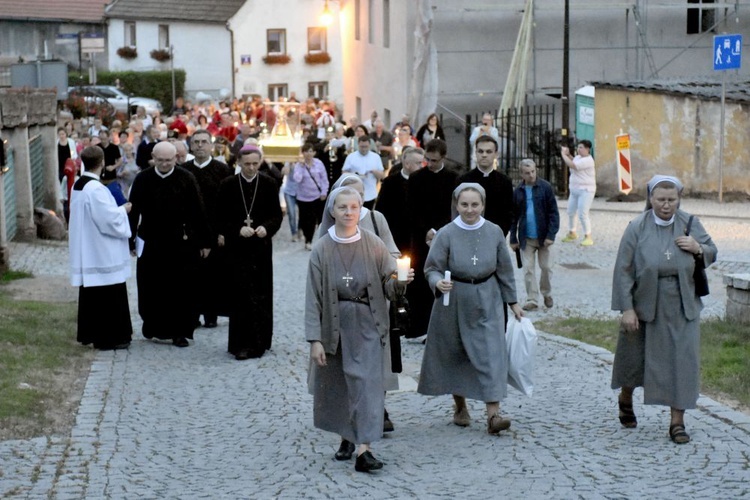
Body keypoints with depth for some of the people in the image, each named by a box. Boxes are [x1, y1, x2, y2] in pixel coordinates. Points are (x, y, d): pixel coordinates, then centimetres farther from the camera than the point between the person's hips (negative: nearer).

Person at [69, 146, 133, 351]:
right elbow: (110, 219, -22)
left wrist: (117, 210, 15)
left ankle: (88, 333, 23)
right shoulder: (96, 188, -21)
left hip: (86, 251, 9)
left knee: (90, 293, 16)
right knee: (108, 295, -1)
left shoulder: (78, 185, 7)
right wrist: (123, 210, -3)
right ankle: (108, 337, 4)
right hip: (102, 252, -9)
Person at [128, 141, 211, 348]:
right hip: (150, 243, 1)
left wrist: (204, 241, -2)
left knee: (181, 289, 2)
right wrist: (129, 240, 3)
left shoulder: (186, 179, -4)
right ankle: (154, 327, 25)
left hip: (181, 243, -1)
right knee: (151, 289, 7)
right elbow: (133, 212, 4)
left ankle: (180, 332, 11)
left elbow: (198, 212, -2)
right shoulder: (142, 180, -1)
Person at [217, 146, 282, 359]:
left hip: (261, 247, 1)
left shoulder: (269, 184, 1)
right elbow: (221, 218, -1)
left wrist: (266, 227, -17)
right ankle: (242, 343, 1)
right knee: (241, 294, -4)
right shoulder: (228, 185, -1)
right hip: (237, 247, -1)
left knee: (261, 293, 4)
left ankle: (260, 340, 16)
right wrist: (237, 230, -17)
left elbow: (277, 215, 3)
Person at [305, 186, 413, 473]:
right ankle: (346, 437, 32)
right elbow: (313, 296, -4)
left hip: (366, 323, -1)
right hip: (334, 323, 1)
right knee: (337, 384, 11)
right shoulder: (322, 250, -4)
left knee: (366, 382, -10)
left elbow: (388, 285, 1)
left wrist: (400, 282, -23)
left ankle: (363, 449, -14)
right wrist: (314, 339, -10)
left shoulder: (373, 245, -3)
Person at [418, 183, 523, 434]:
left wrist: (512, 302, 12)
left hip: (486, 302, 1)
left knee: (491, 354, -9)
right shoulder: (446, 234, -7)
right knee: (455, 355, 10)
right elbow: (432, 268, -6)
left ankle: (493, 414, -12)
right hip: (454, 303, -1)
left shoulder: (494, 232, 0)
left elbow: (504, 269, 9)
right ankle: (460, 407, 29)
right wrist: (438, 282, -29)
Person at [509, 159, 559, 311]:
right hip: (526, 238, 2)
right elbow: (514, 216, 7)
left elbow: (553, 212, -6)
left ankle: (547, 294, 28)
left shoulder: (545, 187, -5)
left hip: (543, 237, -2)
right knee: (528, 269, 1)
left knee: (546, 267, 7)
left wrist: (551, 234, -13)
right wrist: (513, 239, 5)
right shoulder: (518, 191, 1)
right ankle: (532, 300, 8)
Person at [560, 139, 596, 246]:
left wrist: (564, 154, -14)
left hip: (585, 191, -9)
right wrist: (568, 154, 11)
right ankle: (572, 233, 33)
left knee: (583, 214, -13)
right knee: (571, 212, 15)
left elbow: (571, 165, -27)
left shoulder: (588, 160, -19)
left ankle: (588, 237, -5)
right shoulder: (578, 157, 9)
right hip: (574, 190, 9)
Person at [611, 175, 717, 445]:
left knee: (681, 360, -3)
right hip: (645, 305, -1)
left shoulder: (689, 224, -3)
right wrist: (626, 309, -15)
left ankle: (677, 420, 6)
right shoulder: (637, 228, -10)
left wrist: (698, 249, -15)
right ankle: (625, 399, 41)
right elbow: (623, 270, -10)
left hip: (681, 308, 1)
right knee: (635, 355, 13)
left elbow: (712, 253, 8)